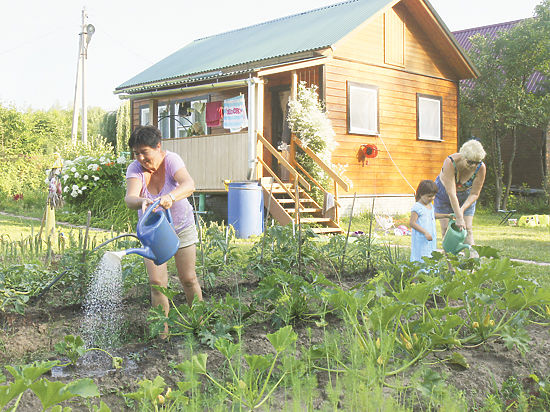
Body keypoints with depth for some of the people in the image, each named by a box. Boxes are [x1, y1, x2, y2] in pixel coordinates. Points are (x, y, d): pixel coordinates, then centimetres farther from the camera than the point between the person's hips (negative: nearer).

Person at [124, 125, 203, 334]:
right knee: (157, 282, -8)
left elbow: (189, 185, -39)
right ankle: (162, 330, 6)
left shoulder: (171, 160, -21)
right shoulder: (135, 169, -16)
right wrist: (141, 202, -56)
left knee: (188, 279, 3)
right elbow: (130, 198, -33)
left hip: (181, 226, -1)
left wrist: (171, 197, -59)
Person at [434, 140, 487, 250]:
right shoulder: (450, 162, -36)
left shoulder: (481, 168, -27)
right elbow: (451, 193, -37)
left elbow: (474, 194, -17)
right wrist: (459, 218, -37)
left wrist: (462, 210, -29)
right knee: (446, 228, -6)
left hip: (466, 196, 2)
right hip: (444, 194, -2)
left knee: (467, 229, -7)